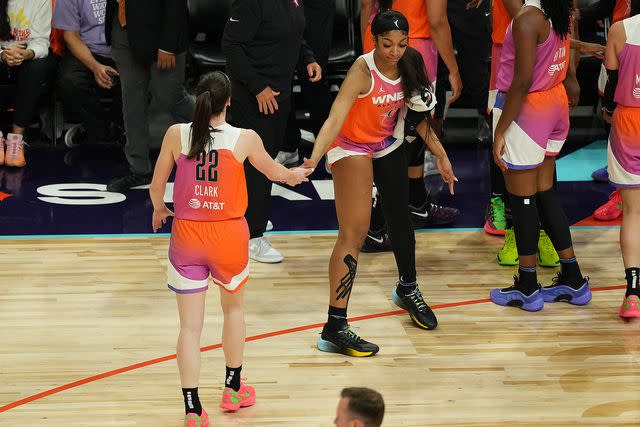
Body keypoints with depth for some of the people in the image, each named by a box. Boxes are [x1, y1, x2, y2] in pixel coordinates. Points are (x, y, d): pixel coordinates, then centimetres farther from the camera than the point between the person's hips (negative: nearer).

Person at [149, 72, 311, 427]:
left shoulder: (177, 134, -7)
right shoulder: (245, 139, -7)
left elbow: (156, 187, 1)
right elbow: (275, 172, 12)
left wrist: (159, 210, 24)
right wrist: (297, 175, 36)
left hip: (187, 235, 0)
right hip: (228, 235, 0)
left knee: (190, 326, 4)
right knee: (233, 308, 26)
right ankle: (233, 389, 37)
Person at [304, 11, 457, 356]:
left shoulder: (408, 65, -11)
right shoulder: (363, 71, -29)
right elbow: (335, 119, -40)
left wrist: (441, 155, 7)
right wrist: (313, 159, -54)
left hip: (388, 146, 6)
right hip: (352, 149, -6)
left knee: (400, 219, 20)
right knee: (353, 233, -16)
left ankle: (407, 290, 49)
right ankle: (334, 329, -19)